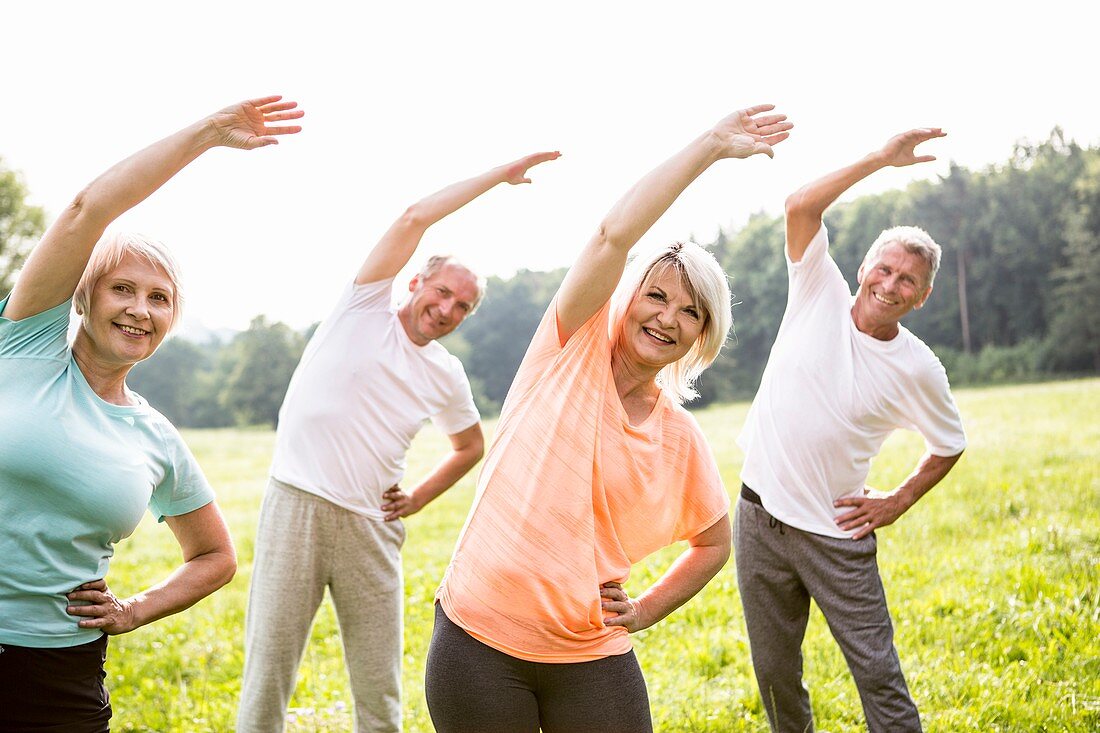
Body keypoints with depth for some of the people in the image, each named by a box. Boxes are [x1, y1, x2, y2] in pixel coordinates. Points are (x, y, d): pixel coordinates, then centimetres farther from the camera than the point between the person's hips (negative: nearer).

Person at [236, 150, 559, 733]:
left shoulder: (446, 377, 12)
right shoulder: (366, 307, 2)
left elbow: (472, 446, 29)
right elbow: (414, 218, -9)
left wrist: (420, 497, 13)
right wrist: (500, 174, -4)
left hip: (371, 528, 4)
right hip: (296, 508, -3)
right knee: (267, 674, -2)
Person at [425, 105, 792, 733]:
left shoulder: (681, 439, 4)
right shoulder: (574, 347, -3)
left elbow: (715, 543, 19)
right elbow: (615, 234, -17)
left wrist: (646, 611, 5)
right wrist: (712, 145, -14)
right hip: (480, 642, -2)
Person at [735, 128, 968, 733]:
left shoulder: (917, 369, -6)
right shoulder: (821, 296, -4)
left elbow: (950, 446, 11)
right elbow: (800, 207, -17)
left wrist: (898, 503, 0)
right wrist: (882, 159, -19)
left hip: (835, 534, -1)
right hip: (760, 518, 2)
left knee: (878, 674, -2)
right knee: (775, 674, 12)